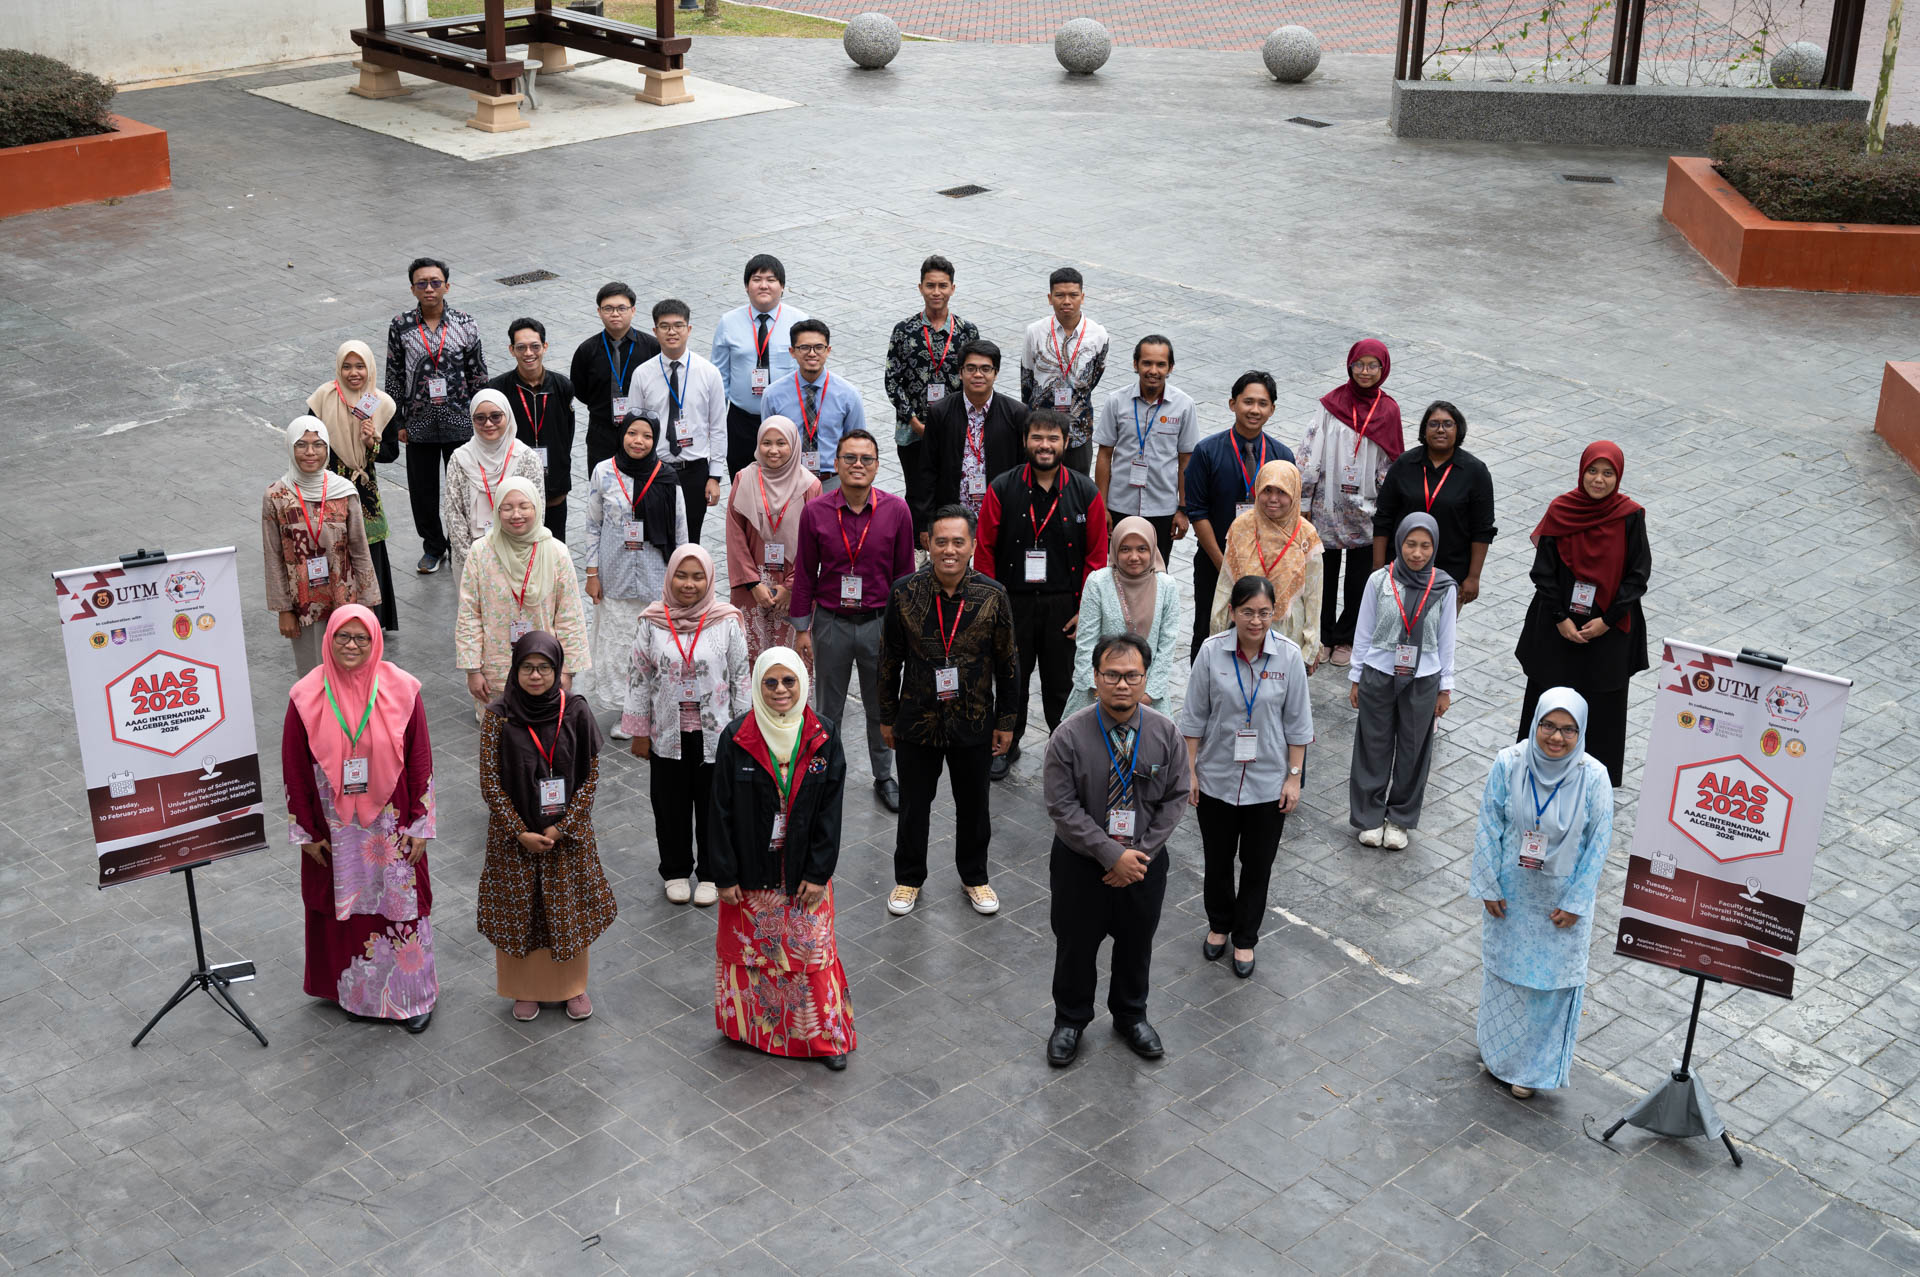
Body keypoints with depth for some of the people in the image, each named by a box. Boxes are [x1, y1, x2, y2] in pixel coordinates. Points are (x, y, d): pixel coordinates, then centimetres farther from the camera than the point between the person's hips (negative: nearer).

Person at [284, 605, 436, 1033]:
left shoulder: (401, 690, -9)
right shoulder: (307, 697, -8)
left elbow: (420, 761, -3)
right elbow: (294, 769, -1)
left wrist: (420, 825, -3)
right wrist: (306, 832, 0)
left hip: (391, 826, 0)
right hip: (334, 829, 1)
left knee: (401, 905, 8)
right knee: (345, 907, 12)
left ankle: (412, 995, 24)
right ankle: (357, 993, 31)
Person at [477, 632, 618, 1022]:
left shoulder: (575, 712, -10)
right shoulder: (499, 715, -12)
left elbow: (590, 775, -5)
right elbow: (490, 781, -9)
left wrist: (563, 827, -12)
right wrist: (520, 832, -12)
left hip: (567, 832, 1)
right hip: (515, 834, -1)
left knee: (569, 908, 12)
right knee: (519, 909, 11)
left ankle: (572, 984, 33)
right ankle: (526, 988, 31)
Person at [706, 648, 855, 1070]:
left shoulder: (823, 737, -8)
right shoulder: (736, 738, -12)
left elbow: (830, 810, -4)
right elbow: (721, 809, -8)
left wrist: (818, 873, -7)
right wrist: (725, 875, -8)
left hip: (804, 872, 1)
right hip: (750, 872, 0)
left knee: (811, 950, 8)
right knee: (749, 947, 14)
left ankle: (823, 1035, 23)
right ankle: (751, 1026, 34)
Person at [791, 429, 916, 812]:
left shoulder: (896, 511, -7)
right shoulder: (815, 512, -8)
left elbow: (904, 573, 0)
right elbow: (805, 575, 0)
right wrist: (802, 629, 1)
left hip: (880, 623, 0)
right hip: (831, 623, 0)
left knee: (881, 706, 14)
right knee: (828, 707, 13)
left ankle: (884, 776, 31)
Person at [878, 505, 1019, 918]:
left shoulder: (992, 596, -9)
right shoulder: (904, 592, -9)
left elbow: (1006, 664, 0)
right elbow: (889, 659, 1)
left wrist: (1005, 722, 2)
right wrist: (887, 716, 4)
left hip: (973, 723, 0)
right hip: (917, 720, 0)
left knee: (973, 805, 16)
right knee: (914, 805, 13)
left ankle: (974, 877, 37)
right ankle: (909, 878, 34)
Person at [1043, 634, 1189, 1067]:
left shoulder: (1166, 733, -11)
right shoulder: (1070, 735, -19)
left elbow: (1176, 797, -5)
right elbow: (1062, 807, -18)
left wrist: (1141, 852, -13)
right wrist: (1112, 855, -21)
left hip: (1144, 860, 2)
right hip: (1081, 861, -2)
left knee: (1136, 944, 21)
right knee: (1075, 945, 14)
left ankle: (1131, 1016, 45)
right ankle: (1070, 1021, 38)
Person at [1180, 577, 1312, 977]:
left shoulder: (1289, 655, -11)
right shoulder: (1212, 652, -12)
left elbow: (1297, 723, -3)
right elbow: (1195, 717, -3)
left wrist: (1294, 777, -3)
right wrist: (1191, 771, -2)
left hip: (1268, 783, 0)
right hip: (1216, 779, 0)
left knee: (1257, 866, 12)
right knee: (1217, 861, 17)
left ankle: (1245, 939, 30)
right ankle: (1219, 925, 41)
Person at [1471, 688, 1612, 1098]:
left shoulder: (1593, 777, -20)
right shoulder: (1508, 764, -18)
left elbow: (1598, 843, -11)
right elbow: (1489, 827, -8)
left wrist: (1575, 902, -10)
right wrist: (1489, 886, -6)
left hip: (1562, 897, -1)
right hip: (1511, 892, 1)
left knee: (1553, 978, 9)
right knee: (1503, 967, 20)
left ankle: (1535, 1066, 29)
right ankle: (1499, 1050, 44)